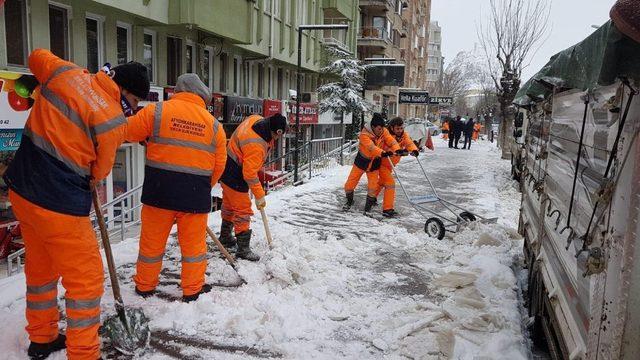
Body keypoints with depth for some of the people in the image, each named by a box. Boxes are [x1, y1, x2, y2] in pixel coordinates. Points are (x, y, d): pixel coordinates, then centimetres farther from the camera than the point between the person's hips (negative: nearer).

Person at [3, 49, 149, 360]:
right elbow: (100, 170, -4)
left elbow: (37, 56, 23)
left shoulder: (66, 73, -1)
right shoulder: (112, 120, -19)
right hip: (59, 204, -9)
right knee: (86, 279, 4)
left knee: (40, 268, 24)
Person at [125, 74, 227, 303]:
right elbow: (219, 166, 6)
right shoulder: (214, 125, 3)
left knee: (152, 241, 16)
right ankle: (193, 290, 24)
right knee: (194, 244, 14)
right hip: (195, 196, 0)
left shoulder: (156, 111, -3)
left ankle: (145, 286, 32)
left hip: (159, 191, 0)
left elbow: (128, 132, 4)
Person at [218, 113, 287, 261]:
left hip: (227, 169, 10)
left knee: (229, 204, 23)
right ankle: (243, 248, 5)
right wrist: (260, 196, -19)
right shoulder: (256, 145, -33)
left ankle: (225, 237, 41)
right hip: (234, 175, -10)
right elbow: (250, 174, -28)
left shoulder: (256, 119, -8)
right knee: (243, 209, -3)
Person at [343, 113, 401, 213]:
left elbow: (391, 141, -25)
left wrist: (397, 149, -46)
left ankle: (369, 204, 21)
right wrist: (383, 153, -58)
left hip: (375, 163, 3)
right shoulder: (364, 134, -27)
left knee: (373, 187, -1)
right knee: (350, 184, 4)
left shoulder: (384, 132, -13)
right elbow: (371, 147, -42)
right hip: (362, 161, -2)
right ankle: (349, 200, 32)